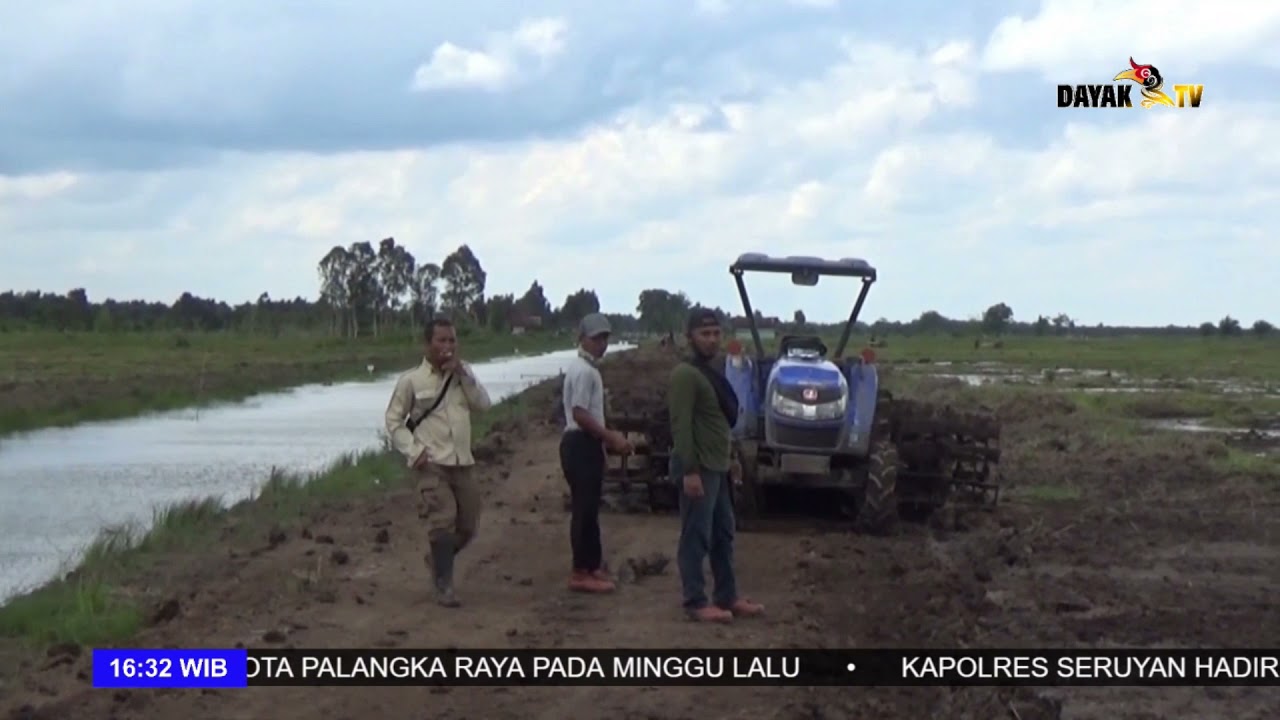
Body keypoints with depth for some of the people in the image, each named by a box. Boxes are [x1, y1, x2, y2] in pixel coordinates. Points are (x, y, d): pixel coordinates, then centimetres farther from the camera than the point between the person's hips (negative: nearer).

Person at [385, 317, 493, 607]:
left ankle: (437, 559, 38)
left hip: (462, 463, 5)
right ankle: (444, 586, -5)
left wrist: (462, 374, -11)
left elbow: (483, 404, -2)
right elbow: (393, 420, 0)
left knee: (468, 526, 10)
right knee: (443, 521, -16)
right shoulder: (411, 381, -3)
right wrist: (413, 451, -11)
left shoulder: (463, 373, 9)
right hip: (431, 464, -5)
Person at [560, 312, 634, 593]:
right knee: (584, 508, -7)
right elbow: (580, 414, -22)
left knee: (589, 507, 15)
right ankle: (582, 572, -3)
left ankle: (592, 565, 23)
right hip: (581, 444, -11)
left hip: (586, 443, 11)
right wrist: (610, 437, -18)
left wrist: (608, 436, 16)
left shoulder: (586, 368, 16)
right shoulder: (584, 371, -16)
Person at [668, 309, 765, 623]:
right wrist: (690, 470, -25)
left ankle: (727, 597, 22)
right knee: (697, 537, -4)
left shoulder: (710, 373, 15)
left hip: (717, 467, 10)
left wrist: (730, 458, 21)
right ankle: (696, 603, 2)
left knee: (723, 535, 14)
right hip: (699, 468, -10)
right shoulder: (685, 375, -16)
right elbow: (681, 425, -21)